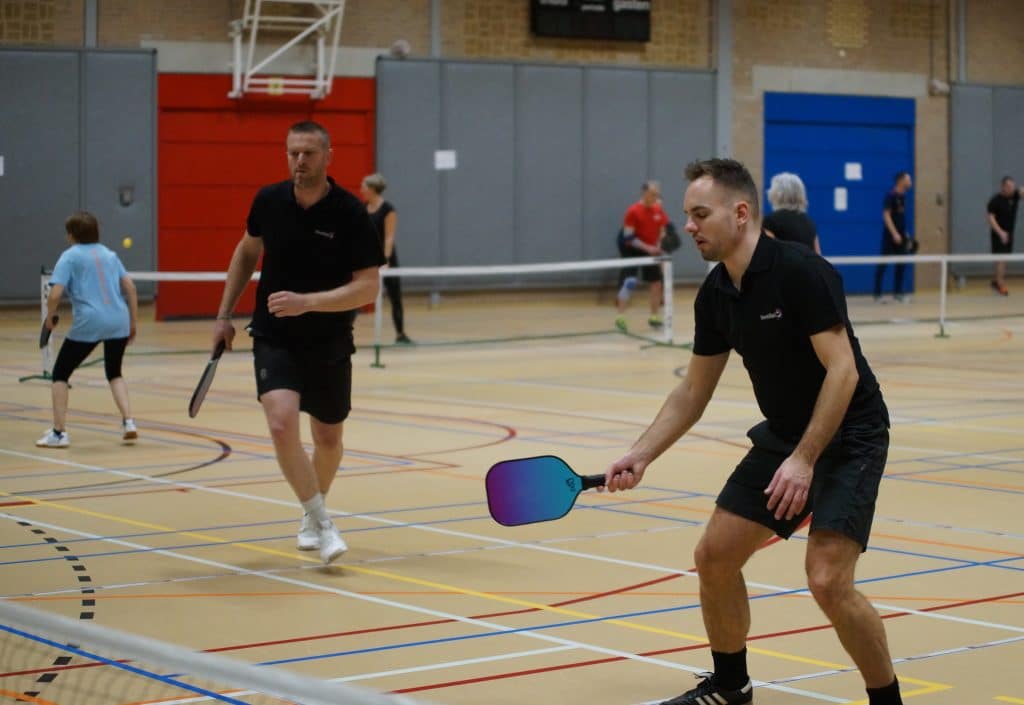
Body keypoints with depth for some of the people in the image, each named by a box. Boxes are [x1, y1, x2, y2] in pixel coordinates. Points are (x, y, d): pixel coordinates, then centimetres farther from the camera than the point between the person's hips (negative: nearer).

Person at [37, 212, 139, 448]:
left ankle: (59, 432, 7)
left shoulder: (69, 256, 2)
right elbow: (130, 287, 11)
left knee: (60, 374, 13)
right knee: (114, 373, 26)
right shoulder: (109, 254, 16)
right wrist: (133, 322, 16)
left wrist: (50, 317, 9)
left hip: (88, 324, -4)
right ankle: (128, 422, 9)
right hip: (118, 322, 5)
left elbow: (55, 294, -9)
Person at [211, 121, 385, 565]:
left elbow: (368, 287, -19)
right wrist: (224, 315, 13)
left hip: (329, 343, 0)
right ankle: (321, 524, -11)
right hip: (274, 339, 1)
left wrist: (306, 302, -30)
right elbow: (247, 251, 15)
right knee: (282, 423, -23)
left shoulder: (350, 214, -15)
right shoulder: (269, 201, -5)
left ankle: (312, 515, 42)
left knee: (328, 438, 13)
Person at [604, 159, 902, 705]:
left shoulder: (800, 272, -22)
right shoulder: (714, 295, 1)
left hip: (849, 435, -8)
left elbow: (842, 370, -25)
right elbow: (694, 391, 10)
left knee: (828, 581, -20)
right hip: (783, 435, 8)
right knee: (714, 556, 6)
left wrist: (805, 459, -29)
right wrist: (640, 456, 1)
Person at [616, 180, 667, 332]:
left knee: (657, 282, 6)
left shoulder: (659, 210, 0)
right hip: (634, 251, -6)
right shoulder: (633, 211, -17)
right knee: (629, 282, -18)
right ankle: (620, 318, -12)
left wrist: (661, 245, -9)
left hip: (651, 251, 6)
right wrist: (647, 248, -25)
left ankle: (654, 318, 20)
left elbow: (662, 231, 11)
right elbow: (628, 237, -19)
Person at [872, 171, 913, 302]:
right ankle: (877, 294, 2)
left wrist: (906, 234, 17)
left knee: (901, 265, 7)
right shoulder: (891, 196, -12)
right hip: (890, 236, -8)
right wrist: (895, 233, -25)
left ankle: (897, 292, 15)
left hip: (900, 236, 8)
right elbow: (886, 215, -18)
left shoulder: (903, 196, 12)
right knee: (883, 264, -2)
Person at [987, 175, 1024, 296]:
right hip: (998, 233, -6)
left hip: (1009, 233, 6)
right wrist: (1000, 232, -26)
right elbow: (991, 217, -18)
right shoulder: (995, 200, -16)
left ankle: (997, 281, 26)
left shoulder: (1014, 195, 1)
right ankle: (1001, 285, -5)